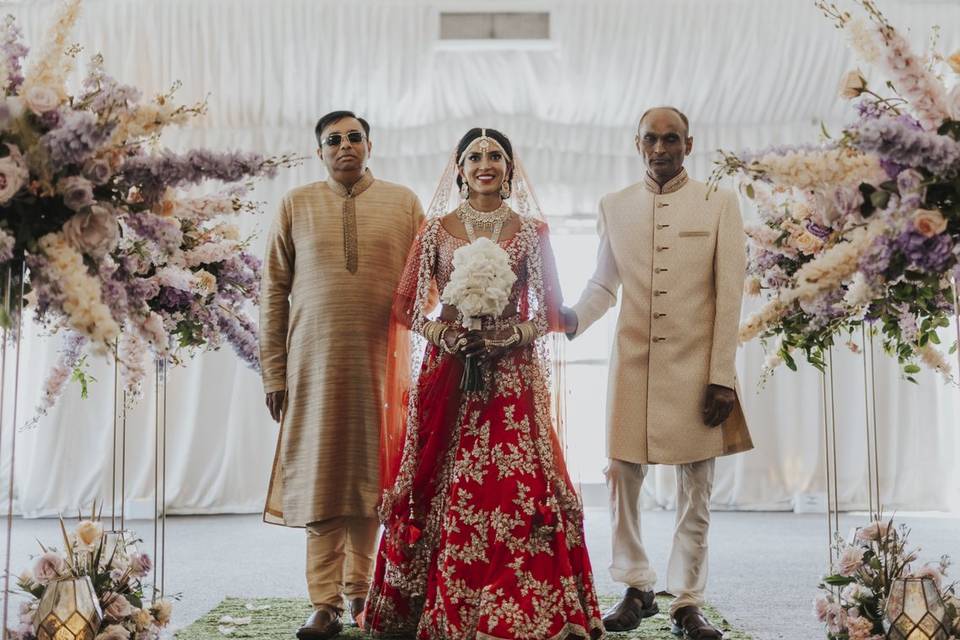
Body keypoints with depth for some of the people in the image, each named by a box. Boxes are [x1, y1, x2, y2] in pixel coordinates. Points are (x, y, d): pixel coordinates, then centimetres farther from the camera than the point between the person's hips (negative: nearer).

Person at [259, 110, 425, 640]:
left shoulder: (403, 203, 8)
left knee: (371, 477, 6)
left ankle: (360, 589, 21)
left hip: (381, 363, 0)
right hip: (314, 363, 0)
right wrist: (273, 372, 1)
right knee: (320, 479, 0)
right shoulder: (296, 206, 8)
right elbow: (274, 291, 6)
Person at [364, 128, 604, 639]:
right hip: (447, 372, 1)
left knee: (516, 489, -8)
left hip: (511, 377, 0)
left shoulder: (532, 232, 7)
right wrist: (440, 333, -9)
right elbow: (404, 306, 9)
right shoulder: (436, 229, 8)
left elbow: (552, 311, 9)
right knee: (445, 491, 0)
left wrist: (514, 335, -9)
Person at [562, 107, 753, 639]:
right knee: (622, 481, 3)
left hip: (697, 367, -2)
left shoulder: (720, 205, 4)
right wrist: (574, 319, -6)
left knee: (695, 493, 3)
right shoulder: (614, 207, 10)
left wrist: (722, 376, -6)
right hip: (633, 364, 2)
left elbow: (729, 296, 0)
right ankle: (636, 590, 19)